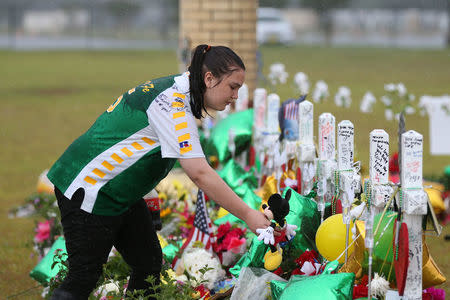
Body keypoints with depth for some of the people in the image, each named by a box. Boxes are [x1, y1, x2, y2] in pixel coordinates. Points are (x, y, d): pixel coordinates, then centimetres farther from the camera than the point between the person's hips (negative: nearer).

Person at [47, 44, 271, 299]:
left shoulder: (177, 92, 5)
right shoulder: (172, 104, -26)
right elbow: (199, 174, -30)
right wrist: (248, 215, -26)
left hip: (122, 192, 10)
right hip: (89, 190, -10)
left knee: (149, 264, 7)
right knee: (84, 277, -8)